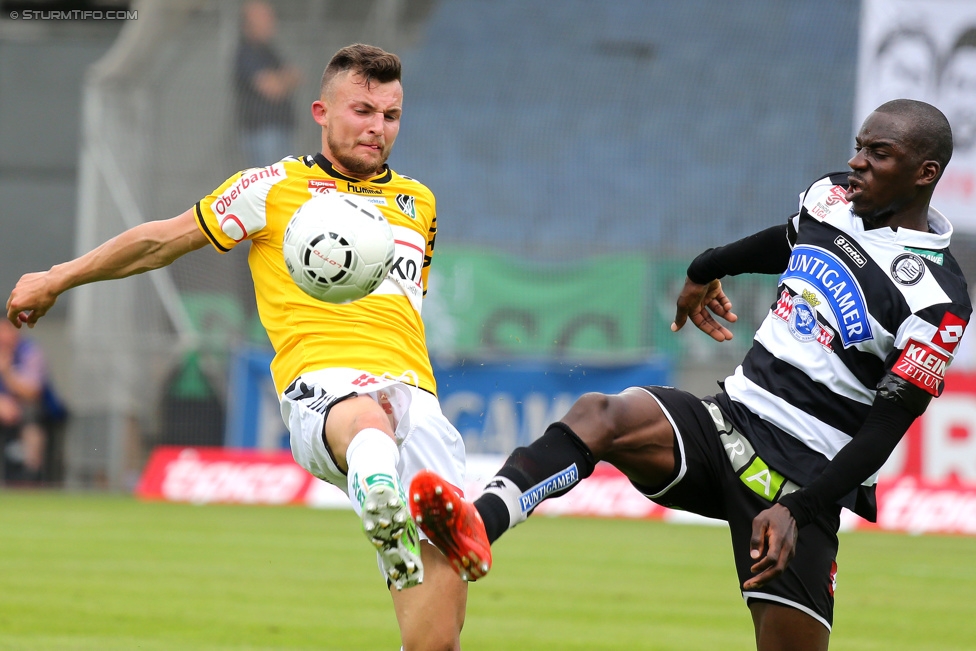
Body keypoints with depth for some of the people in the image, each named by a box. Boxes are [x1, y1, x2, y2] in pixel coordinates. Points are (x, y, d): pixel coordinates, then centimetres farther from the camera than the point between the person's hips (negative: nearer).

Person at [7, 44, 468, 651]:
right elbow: (163, 240, 21)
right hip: (321, 381, -5)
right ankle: (387, 525, -79)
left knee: (446, 561, -16)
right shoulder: (276, 187, 13)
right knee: (368, 422, -44)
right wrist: (56, 280, 27)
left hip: (413, 391, 5)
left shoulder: (418, 203, 25)